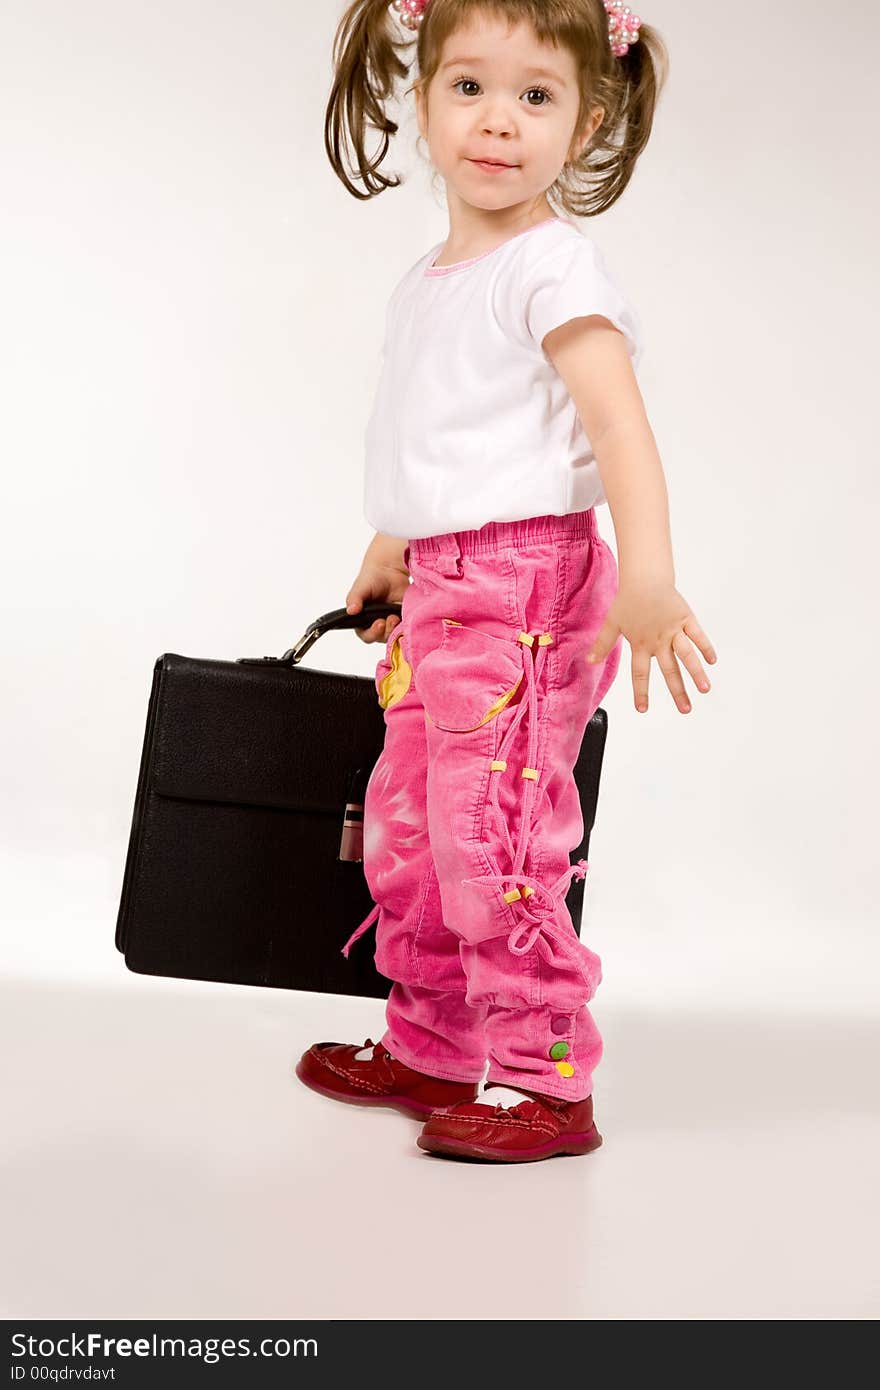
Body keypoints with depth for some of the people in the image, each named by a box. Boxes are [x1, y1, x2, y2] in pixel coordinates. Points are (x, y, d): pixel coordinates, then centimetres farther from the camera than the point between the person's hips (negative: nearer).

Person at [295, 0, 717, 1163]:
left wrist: (648, 576, -32)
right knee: (405, 830, 14)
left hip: (525, 582, -9)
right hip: (443, 591, 9)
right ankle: (432, 1046, 28)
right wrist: (392, 553, 37)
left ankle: (540, 1077, 1)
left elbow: (618, 421, -21)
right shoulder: (430, 280, 16)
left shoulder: (554, 265, -10)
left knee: (492, 834, -11)